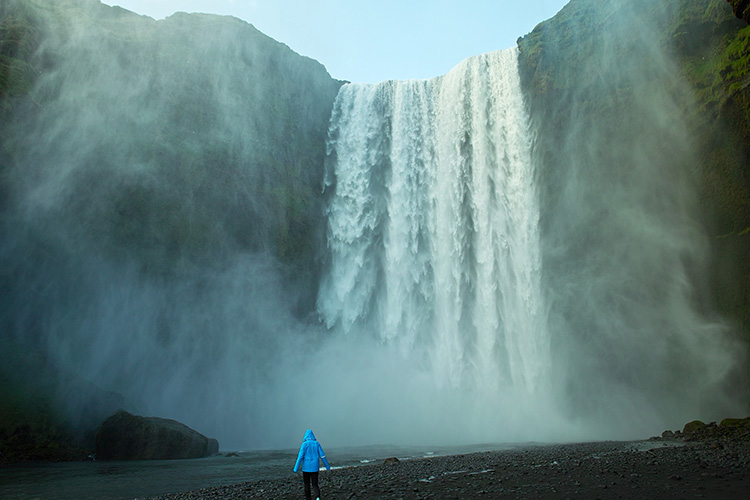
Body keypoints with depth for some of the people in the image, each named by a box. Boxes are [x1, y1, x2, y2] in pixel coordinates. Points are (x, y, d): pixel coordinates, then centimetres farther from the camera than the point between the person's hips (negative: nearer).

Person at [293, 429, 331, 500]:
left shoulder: (304, 444, -7)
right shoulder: (317, 444, 2)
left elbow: (300, 456, -13)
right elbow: (322, 455, 3)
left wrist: (296, 468, -11)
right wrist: (327, 466, 11)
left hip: (306, 467, -2)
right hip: (315, 467, 2)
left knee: (307, 484, 14)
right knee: (315, 484, 7)